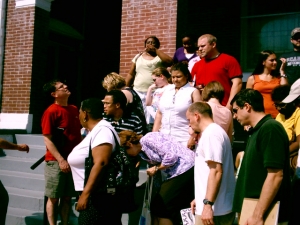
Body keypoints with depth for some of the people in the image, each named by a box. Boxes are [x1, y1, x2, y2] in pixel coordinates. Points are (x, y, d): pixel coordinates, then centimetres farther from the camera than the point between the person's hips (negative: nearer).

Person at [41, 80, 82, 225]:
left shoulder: (74, 109, 10)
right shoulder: (51, 111, -11)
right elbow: (47, 139, -14)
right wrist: (60, 160, -19)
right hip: (56, 161, -6)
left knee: (67, 197, 12)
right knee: (54, 198, 3)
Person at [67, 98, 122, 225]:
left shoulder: (101, 130, -16)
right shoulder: (96, 130, 15)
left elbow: (100, 164, -27)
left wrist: (85, 194, -26)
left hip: (100, 196, -10)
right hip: (95, 195, 10)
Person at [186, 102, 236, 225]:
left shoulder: (211, 134, -14)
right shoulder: (213, 131, 17)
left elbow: (216, 171, -23)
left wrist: (208, 204, -24)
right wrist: (200, 199, 23)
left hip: (214, 209, -10)